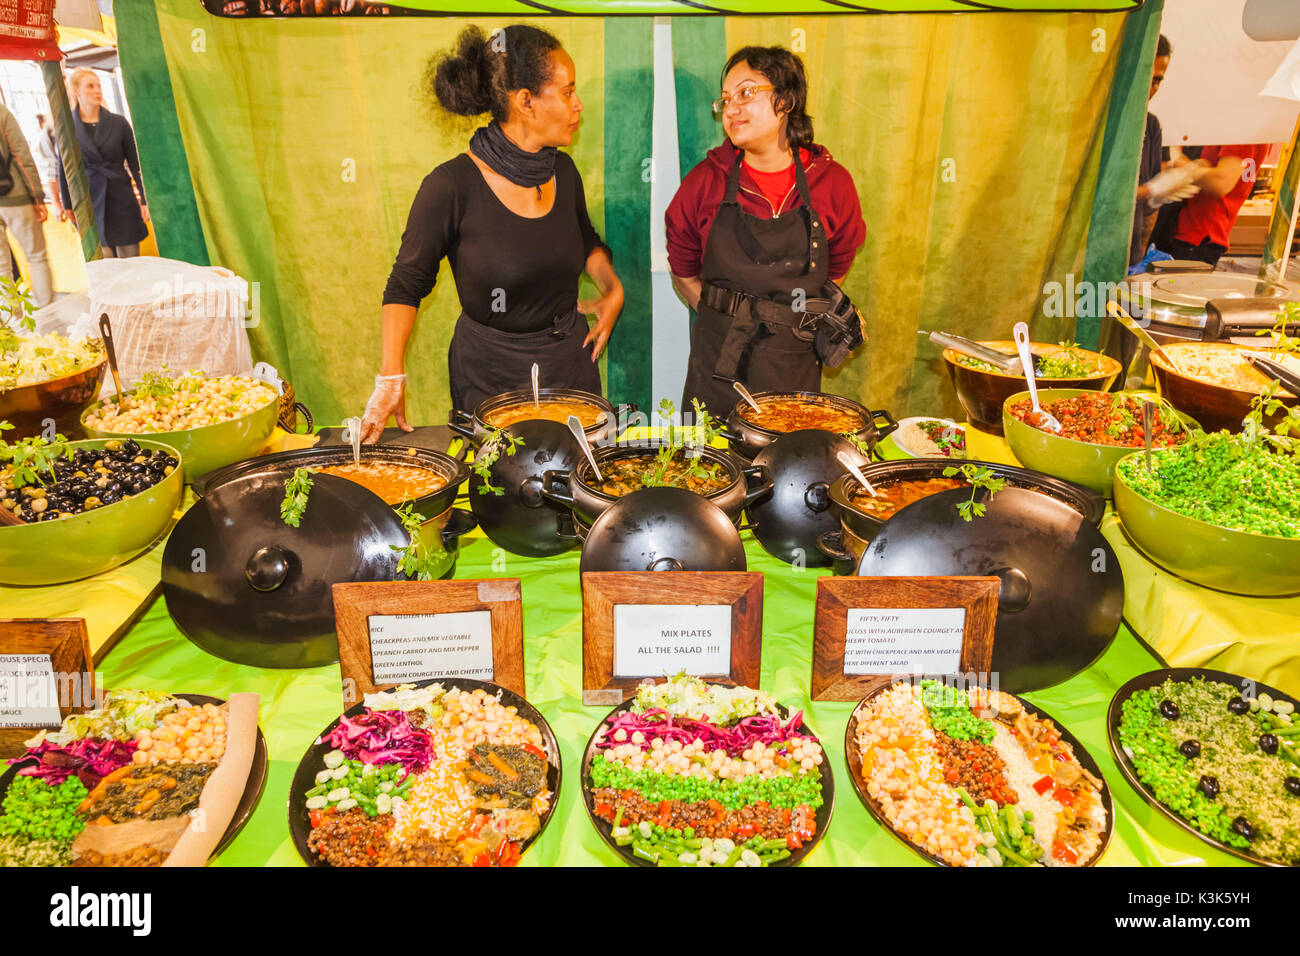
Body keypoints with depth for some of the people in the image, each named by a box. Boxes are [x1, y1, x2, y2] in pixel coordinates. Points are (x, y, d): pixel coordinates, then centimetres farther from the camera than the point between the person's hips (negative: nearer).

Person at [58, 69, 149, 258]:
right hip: (90, 202, 0)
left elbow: (134, 165, 6)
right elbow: (64, 171, 6)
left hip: (122, 199, 0)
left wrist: (143, 200, 1)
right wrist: (68, 207, 4)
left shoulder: (118, 123, 3)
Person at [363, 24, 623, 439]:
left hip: (570, 359, 5)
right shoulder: (452, 186, -18)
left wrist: (612, 287, 2)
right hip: (490, 371, -5)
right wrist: (392, 377, -14)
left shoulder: (562, 170, -2)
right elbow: (406, 284, -8)